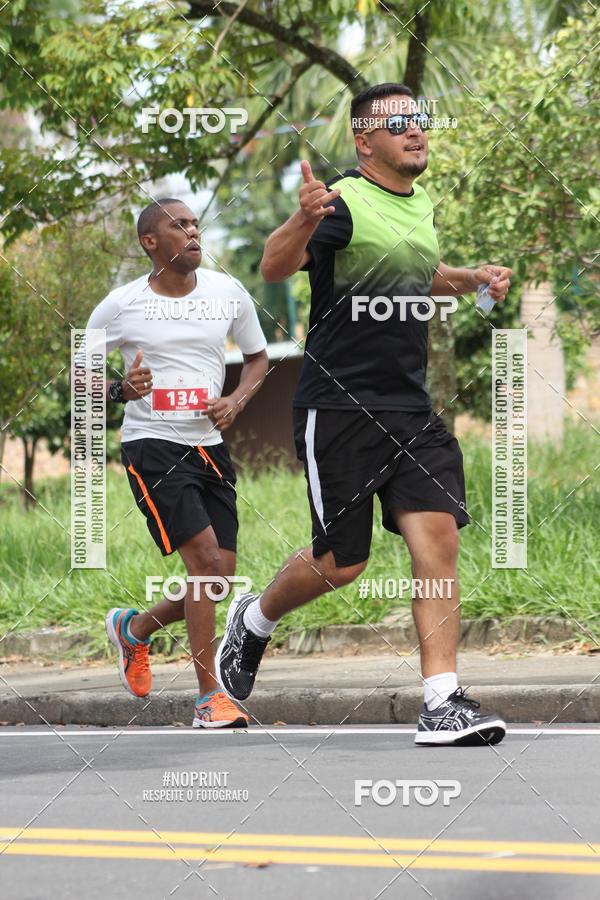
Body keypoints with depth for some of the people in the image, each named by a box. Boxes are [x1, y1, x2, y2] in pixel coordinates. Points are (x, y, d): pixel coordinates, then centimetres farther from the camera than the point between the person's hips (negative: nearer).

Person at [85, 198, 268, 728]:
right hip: (152, 445, -5)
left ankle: (136, 629, 34)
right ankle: (210, 699, -10)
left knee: (220, 575, 4)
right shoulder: (121, 305, -5)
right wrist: (119, 390, -15)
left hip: (209, 445, 5)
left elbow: (258, 356, 17)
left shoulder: (228, 293, 4)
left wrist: (236, 401, -2)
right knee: (206, 559, -18)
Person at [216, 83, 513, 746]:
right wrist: (303, 220, -45)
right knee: (341, 562, 0)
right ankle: (252, 621, 31)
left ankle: (442, 704, -11)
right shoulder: (344, 202, -11)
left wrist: (473, 279, 17)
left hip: (410, 408, 6)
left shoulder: (422, 205, 14)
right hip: (338, 407, -6)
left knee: (438, 537, -9)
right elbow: (274, 267, -25)